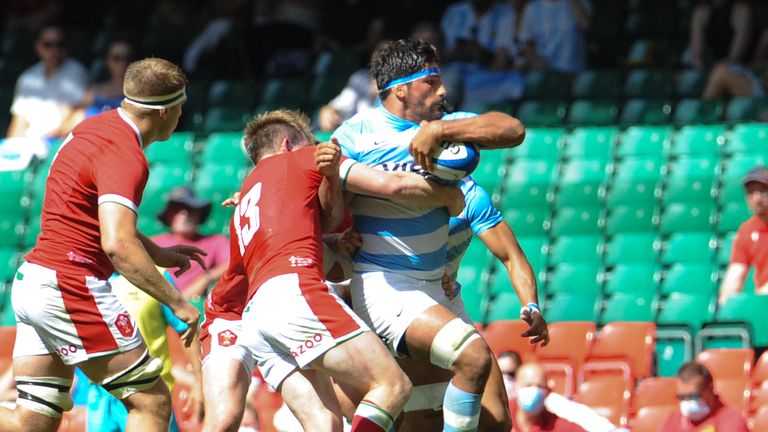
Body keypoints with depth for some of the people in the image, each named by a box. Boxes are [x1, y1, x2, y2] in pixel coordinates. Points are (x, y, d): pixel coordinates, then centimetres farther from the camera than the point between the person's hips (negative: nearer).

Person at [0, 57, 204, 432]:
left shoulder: (95, 128, 13)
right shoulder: (125, 155, -17)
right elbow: (117, 245, -29)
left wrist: (157, 253, 27)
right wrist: (177, 303, -24)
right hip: (69, 289, -10)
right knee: (153, 402, -3)